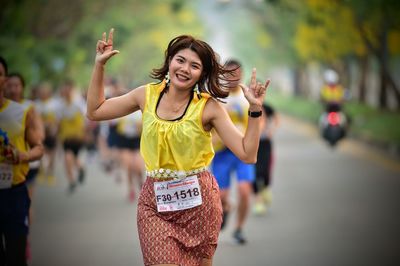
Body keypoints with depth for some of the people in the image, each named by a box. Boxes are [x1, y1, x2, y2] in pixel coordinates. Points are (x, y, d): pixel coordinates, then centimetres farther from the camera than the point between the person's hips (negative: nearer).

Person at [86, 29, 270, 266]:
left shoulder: (209, 107, -7)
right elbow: (95, 112, 13)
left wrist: (255, 109, -19)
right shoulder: (147, 95, 2)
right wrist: (99, 65, 9)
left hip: (198, 200, -1)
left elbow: (248, 155, -10)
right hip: (155, 201, 1)